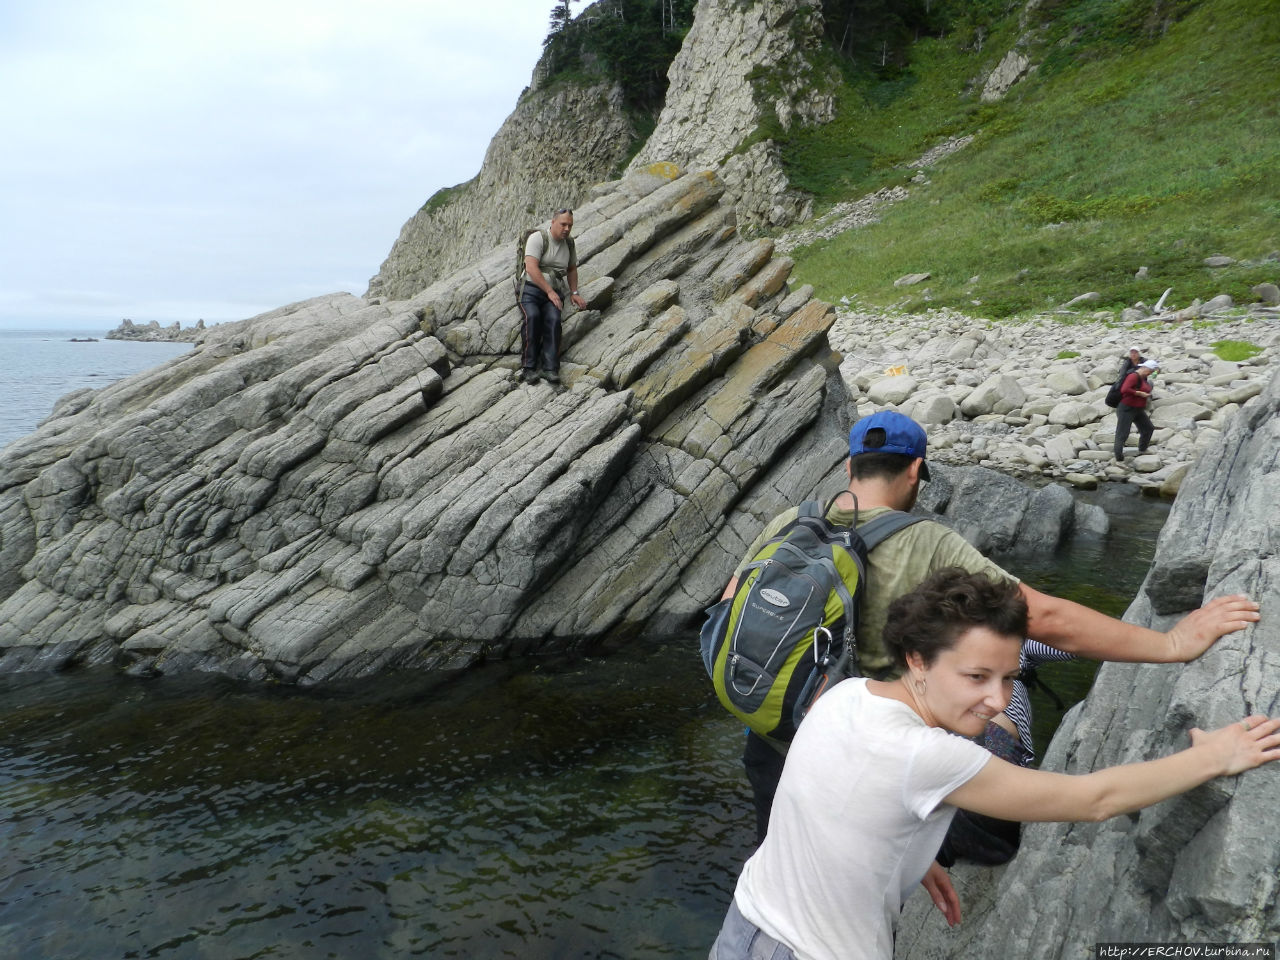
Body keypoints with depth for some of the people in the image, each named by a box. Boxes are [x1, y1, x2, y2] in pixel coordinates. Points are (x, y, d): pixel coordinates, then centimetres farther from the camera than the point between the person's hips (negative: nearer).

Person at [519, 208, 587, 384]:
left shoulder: (569, 244, 13)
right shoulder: (537, 238, -7)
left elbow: (572, 269, 30)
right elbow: (531, 268, -17)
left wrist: (574, 293, 19)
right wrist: (549, 292, -20)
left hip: (554, 292, 4)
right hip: (531, 288, -4)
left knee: (554, 319, -28)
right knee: (532, 316, -33)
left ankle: (550, 368, -34)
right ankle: (529, 367, -30)